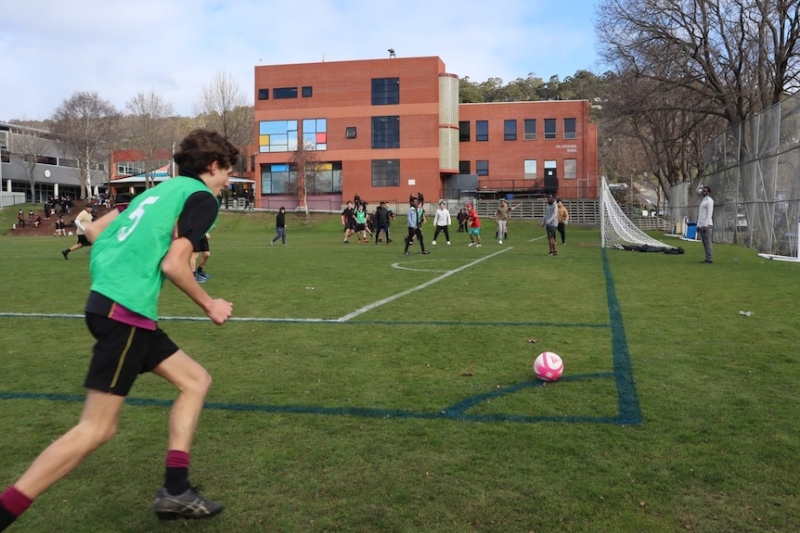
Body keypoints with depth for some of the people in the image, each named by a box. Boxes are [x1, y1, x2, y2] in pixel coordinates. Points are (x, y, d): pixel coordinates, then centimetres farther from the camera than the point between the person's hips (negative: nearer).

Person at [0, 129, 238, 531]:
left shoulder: (160, 189, 20)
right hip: (125, 311, -10)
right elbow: (174, 264, -16)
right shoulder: (202, 198, -5)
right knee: (97, 429, -6)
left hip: (109, 302, 10)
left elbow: (95, 230, 20)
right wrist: (209, 305, -2)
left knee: (196, 380, 15)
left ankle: (175, 491, 14)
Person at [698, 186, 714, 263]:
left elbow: (709, 214, -17)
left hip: (706, 225, -10)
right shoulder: (703, 201, 21)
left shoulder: (709, 201, -10)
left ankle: (709, 259, -8)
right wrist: (699, 225, 18)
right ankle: (708, 258, 10)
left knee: (707, 242, -9)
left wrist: (705, 225, -22)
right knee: (704, 242, 8)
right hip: (702, 225, 10)